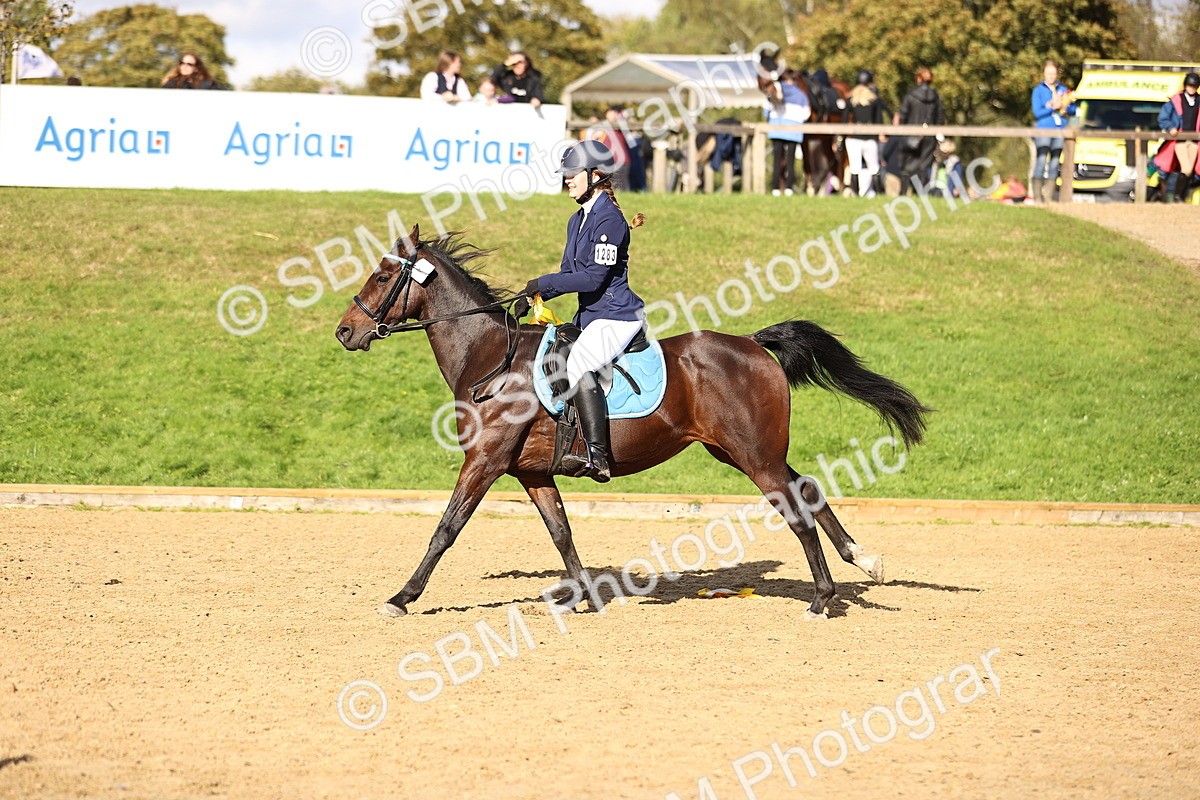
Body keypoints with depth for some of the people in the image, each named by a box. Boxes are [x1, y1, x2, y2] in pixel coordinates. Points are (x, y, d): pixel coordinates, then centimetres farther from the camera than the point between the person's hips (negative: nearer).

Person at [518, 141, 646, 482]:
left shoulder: (609, 220, -15)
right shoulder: (578, 220, 15)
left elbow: (594, 277, -22)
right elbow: (570, 273, 20)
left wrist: (544, 283, -17)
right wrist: (533, 296, 4)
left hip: (616, 316, -11)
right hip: (590, 316, 11)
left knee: (578, 363, -34)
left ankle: (597, 458, -38)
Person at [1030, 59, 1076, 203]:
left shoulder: (1063, 89, 15)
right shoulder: (1038, 90, 4)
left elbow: (1073, 110, 11)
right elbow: (1037, 112, -6)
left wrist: (1064, 107, -10)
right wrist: (1052, 107, -14)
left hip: (1060, 130, 4)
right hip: (1044, 129, -4)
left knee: (1054, 164, 3)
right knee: (1041, 161, -16)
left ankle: (1048, 197, 6)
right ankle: (1037, 196, -15)